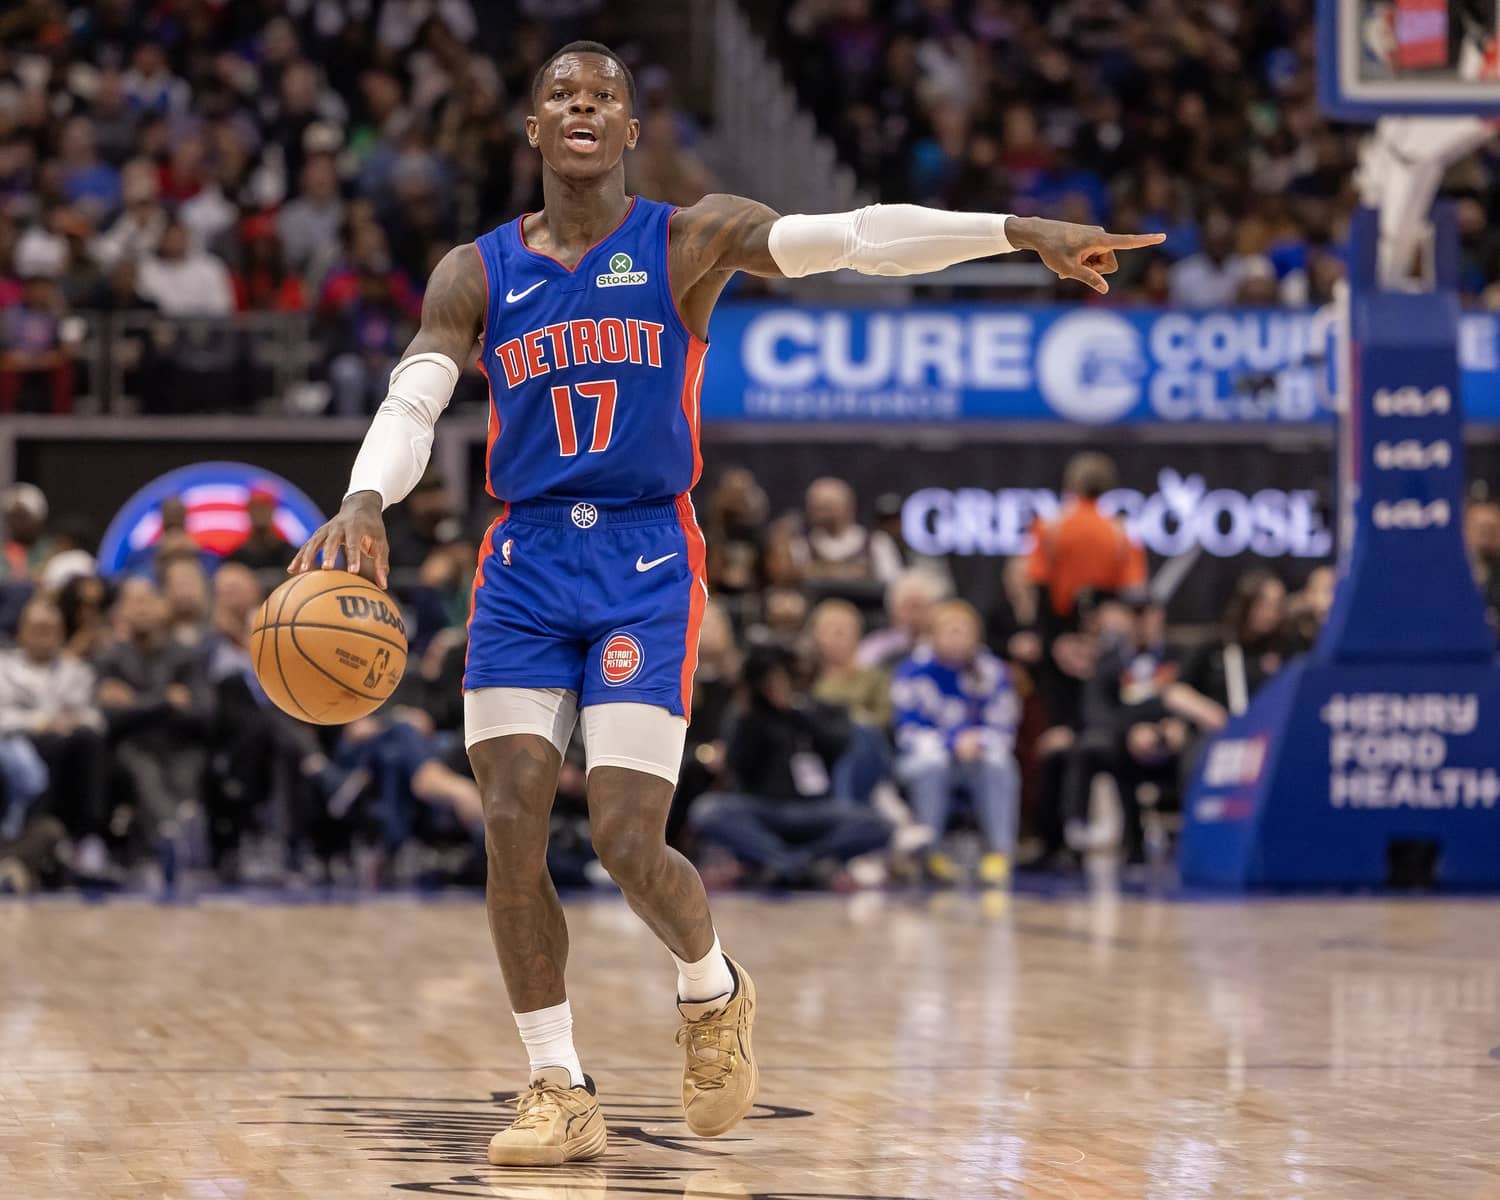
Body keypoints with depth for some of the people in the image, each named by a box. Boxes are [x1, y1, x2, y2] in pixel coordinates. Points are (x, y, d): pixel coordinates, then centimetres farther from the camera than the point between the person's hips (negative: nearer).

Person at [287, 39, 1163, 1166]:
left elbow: (853, 236, -13)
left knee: (627, 841, -11)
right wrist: (364, 503, -27)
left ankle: (715, 989, 22)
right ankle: (561, 1091, 4)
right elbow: (412, 404, -5)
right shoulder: (478, 273, 6)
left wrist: (1016, 231, -25)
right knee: (511, 827, -8)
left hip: (646, 564, -3)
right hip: (526, 562, 3)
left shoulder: (688, 241, 0)